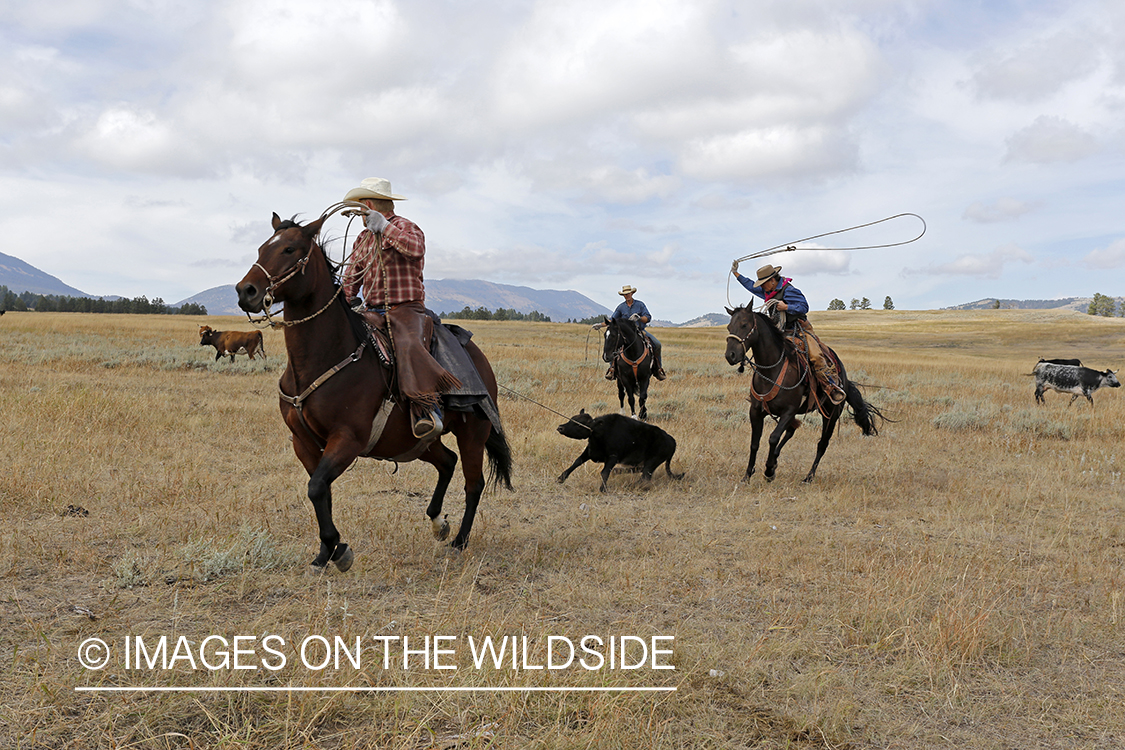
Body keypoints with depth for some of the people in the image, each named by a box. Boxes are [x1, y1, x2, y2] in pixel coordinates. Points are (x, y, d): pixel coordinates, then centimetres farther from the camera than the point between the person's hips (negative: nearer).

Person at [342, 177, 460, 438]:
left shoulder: (404, 226, 0)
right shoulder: (363, 238, 22)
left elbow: (416, 248, -24)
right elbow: (351, 278, 24)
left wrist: (385, 227, -19)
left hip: (406, 309, -8)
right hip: (373, 311, 8)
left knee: (408, 347, -35)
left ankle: (428, 410, -42)